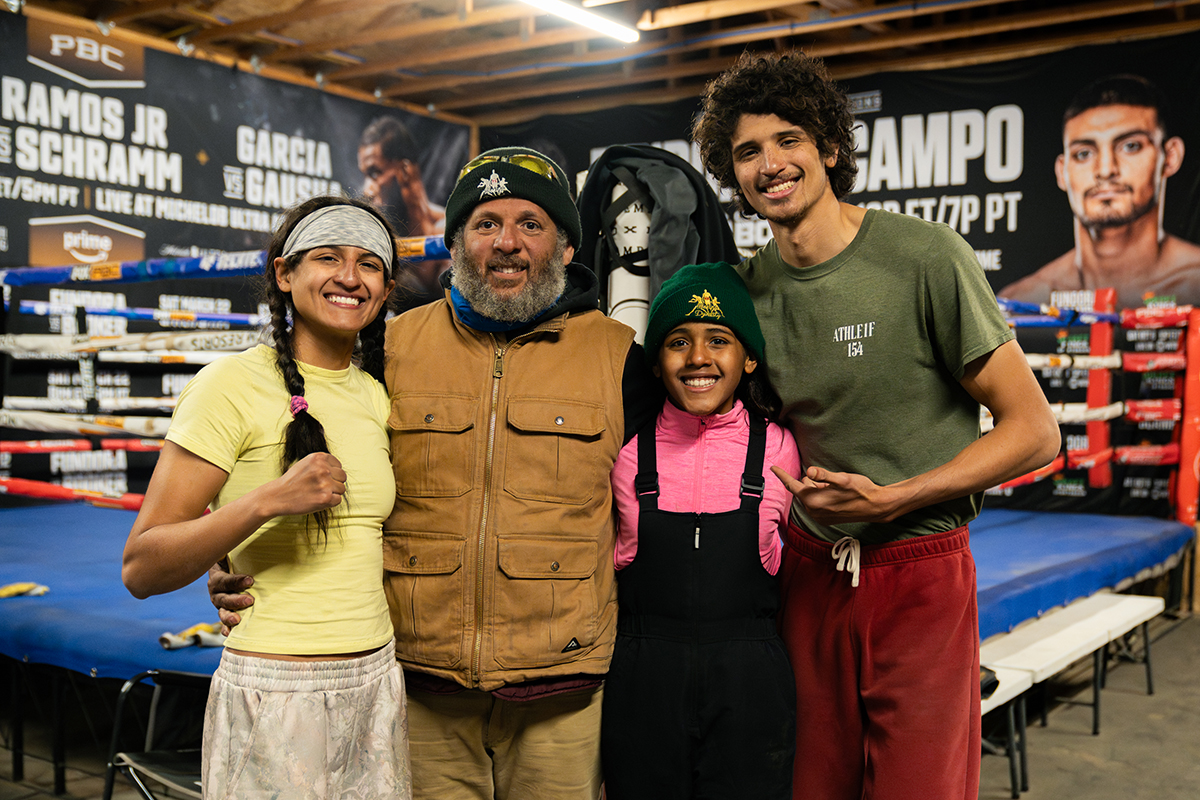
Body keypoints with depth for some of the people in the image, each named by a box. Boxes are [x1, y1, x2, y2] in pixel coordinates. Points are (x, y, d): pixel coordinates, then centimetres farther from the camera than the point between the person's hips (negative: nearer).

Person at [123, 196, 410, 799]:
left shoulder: (373, 394, 9)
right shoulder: (232, 384, -10)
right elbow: (140, 569, -14)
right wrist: (269, 500, -26)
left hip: (376, 684, 6)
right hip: (275, 696, -6)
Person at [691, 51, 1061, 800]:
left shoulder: (926, 259, -13)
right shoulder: (746, 286, 2)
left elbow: (1034, 430, -11)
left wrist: (890, 500, -18)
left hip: (920, 575, -4)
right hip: (808, 572, 4)